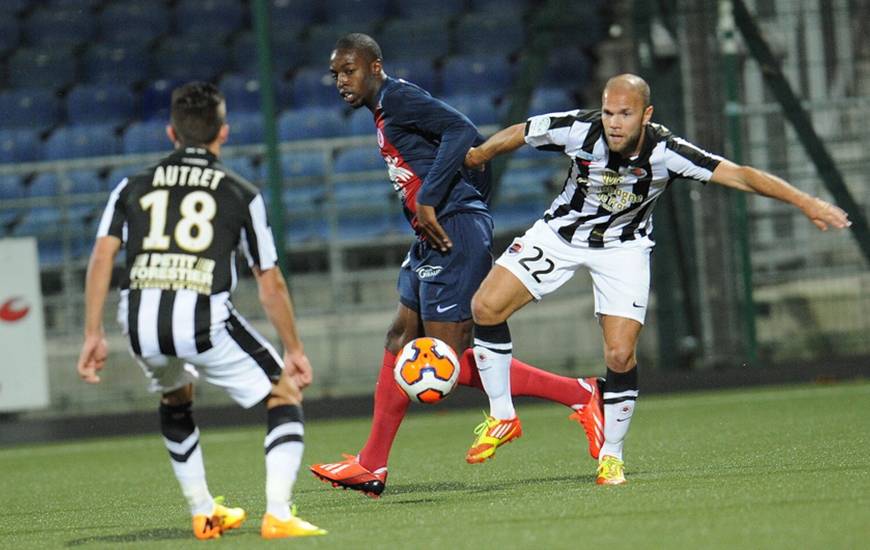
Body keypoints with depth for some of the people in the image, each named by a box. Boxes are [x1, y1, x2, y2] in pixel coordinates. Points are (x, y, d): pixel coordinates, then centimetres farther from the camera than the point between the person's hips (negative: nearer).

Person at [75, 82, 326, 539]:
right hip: (204, 317, -4)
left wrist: (92, 335, 7)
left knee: (176, 398, 35)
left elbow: (103, 254, 6)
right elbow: (270, 283, 13)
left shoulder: (133, 187, 19)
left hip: (141, 322, 4)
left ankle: (203, 514, 36)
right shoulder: (241, 194, 13)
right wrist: (294, 350, 22)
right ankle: (277, 515, -5)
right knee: (285, 394, 13)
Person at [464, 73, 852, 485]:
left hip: (624, 246, -1)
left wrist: (805, 203, -35)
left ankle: (612, 454, 7)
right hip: (560, 232, 1)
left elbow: (740, 176, -28)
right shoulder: (579, 129, -26)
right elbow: (516, 134, -7)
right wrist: (479, 155, 9)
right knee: (486, 307, -13)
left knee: (620, 355, -14)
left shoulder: (666, 153, -28)